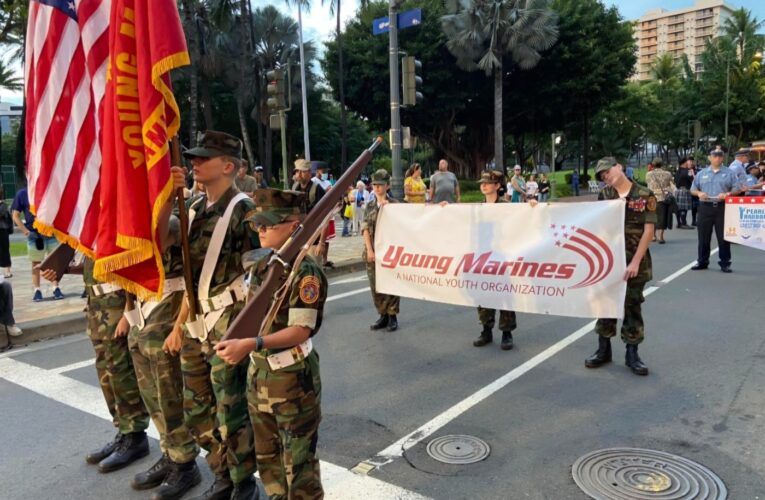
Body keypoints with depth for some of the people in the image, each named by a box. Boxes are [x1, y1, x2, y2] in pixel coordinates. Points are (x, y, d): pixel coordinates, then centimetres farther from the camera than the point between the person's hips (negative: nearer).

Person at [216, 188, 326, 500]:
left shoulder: (305, 270, -19)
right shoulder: (261, 265, 5)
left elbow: (301, 330, -24)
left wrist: (250, 344, -31)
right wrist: (237, 343, 3)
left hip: (293, 377, -8)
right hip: (258, 372, 8)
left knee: (298, 462, 6)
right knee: (266, 455, 23)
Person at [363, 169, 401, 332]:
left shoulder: (394, 204, -1)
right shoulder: (369, 206, 9)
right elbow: (365, 229, 4)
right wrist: (370, 250, -6)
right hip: (372, 250, 4)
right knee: (375, 285, 7)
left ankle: (392, 317, 10)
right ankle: (382, 315, 19)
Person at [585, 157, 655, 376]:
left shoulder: (645, 196, -6)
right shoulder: (604, 195, 5)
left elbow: (648, 231, -9)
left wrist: (635, 262, -15)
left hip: (634, 262, -3)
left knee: (632, 307, 5)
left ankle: (632, 354, 17)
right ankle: (603, 350, 22)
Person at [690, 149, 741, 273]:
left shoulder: (729, 173, 6)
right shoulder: (701, 173, 12)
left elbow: (737, 189, 3)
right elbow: (693, 189, 13)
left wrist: (727, 194, -16)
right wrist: (699, 193, -9)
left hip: (722, 207, -2)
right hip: (705, 207, 2)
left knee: (723, 236, 0)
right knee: (703, 236, 6)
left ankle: (725, 263, 8)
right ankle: (702, 261, 15)